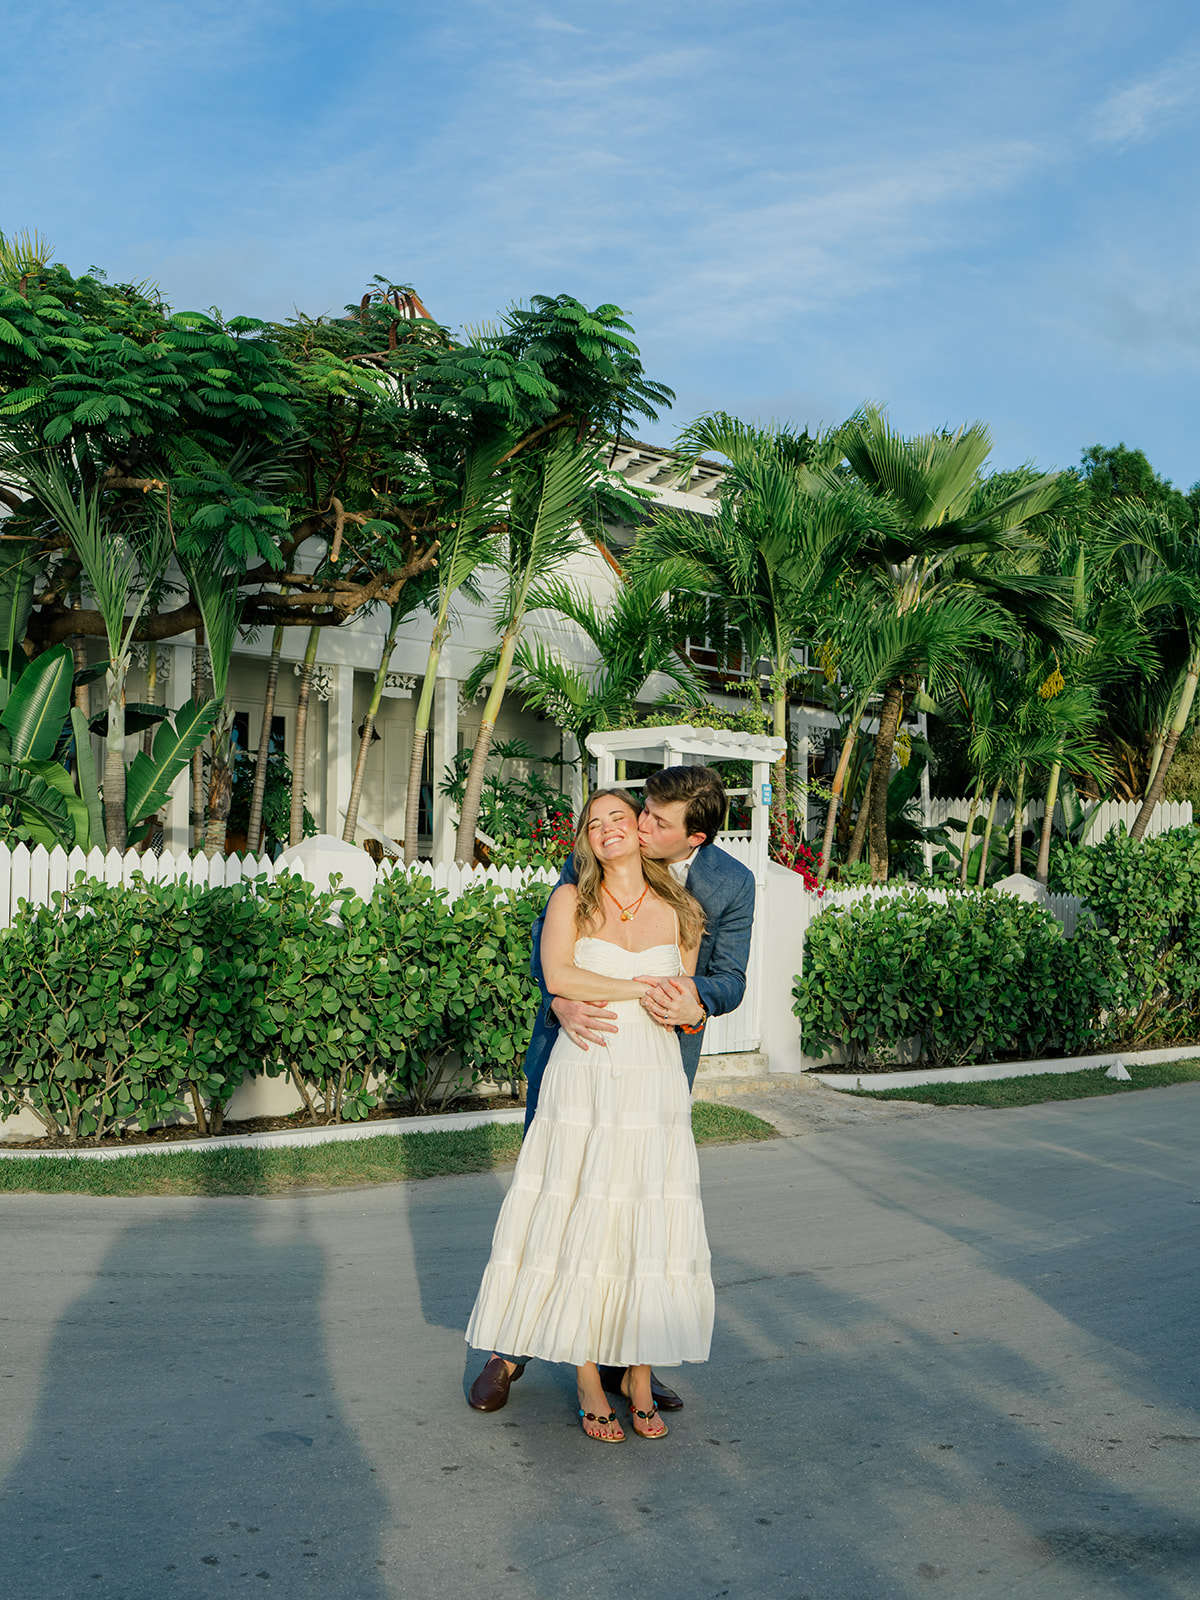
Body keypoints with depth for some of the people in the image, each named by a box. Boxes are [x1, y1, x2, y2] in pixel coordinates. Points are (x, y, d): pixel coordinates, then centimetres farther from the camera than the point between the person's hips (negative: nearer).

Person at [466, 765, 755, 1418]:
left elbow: (730, 976, -8)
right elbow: (546, 940, -9)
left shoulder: (733, 885, -10)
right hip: (576, 1039, 0)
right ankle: (509, 1347, 20)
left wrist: (694, 1002, -32)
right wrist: (561, 1001, -29)